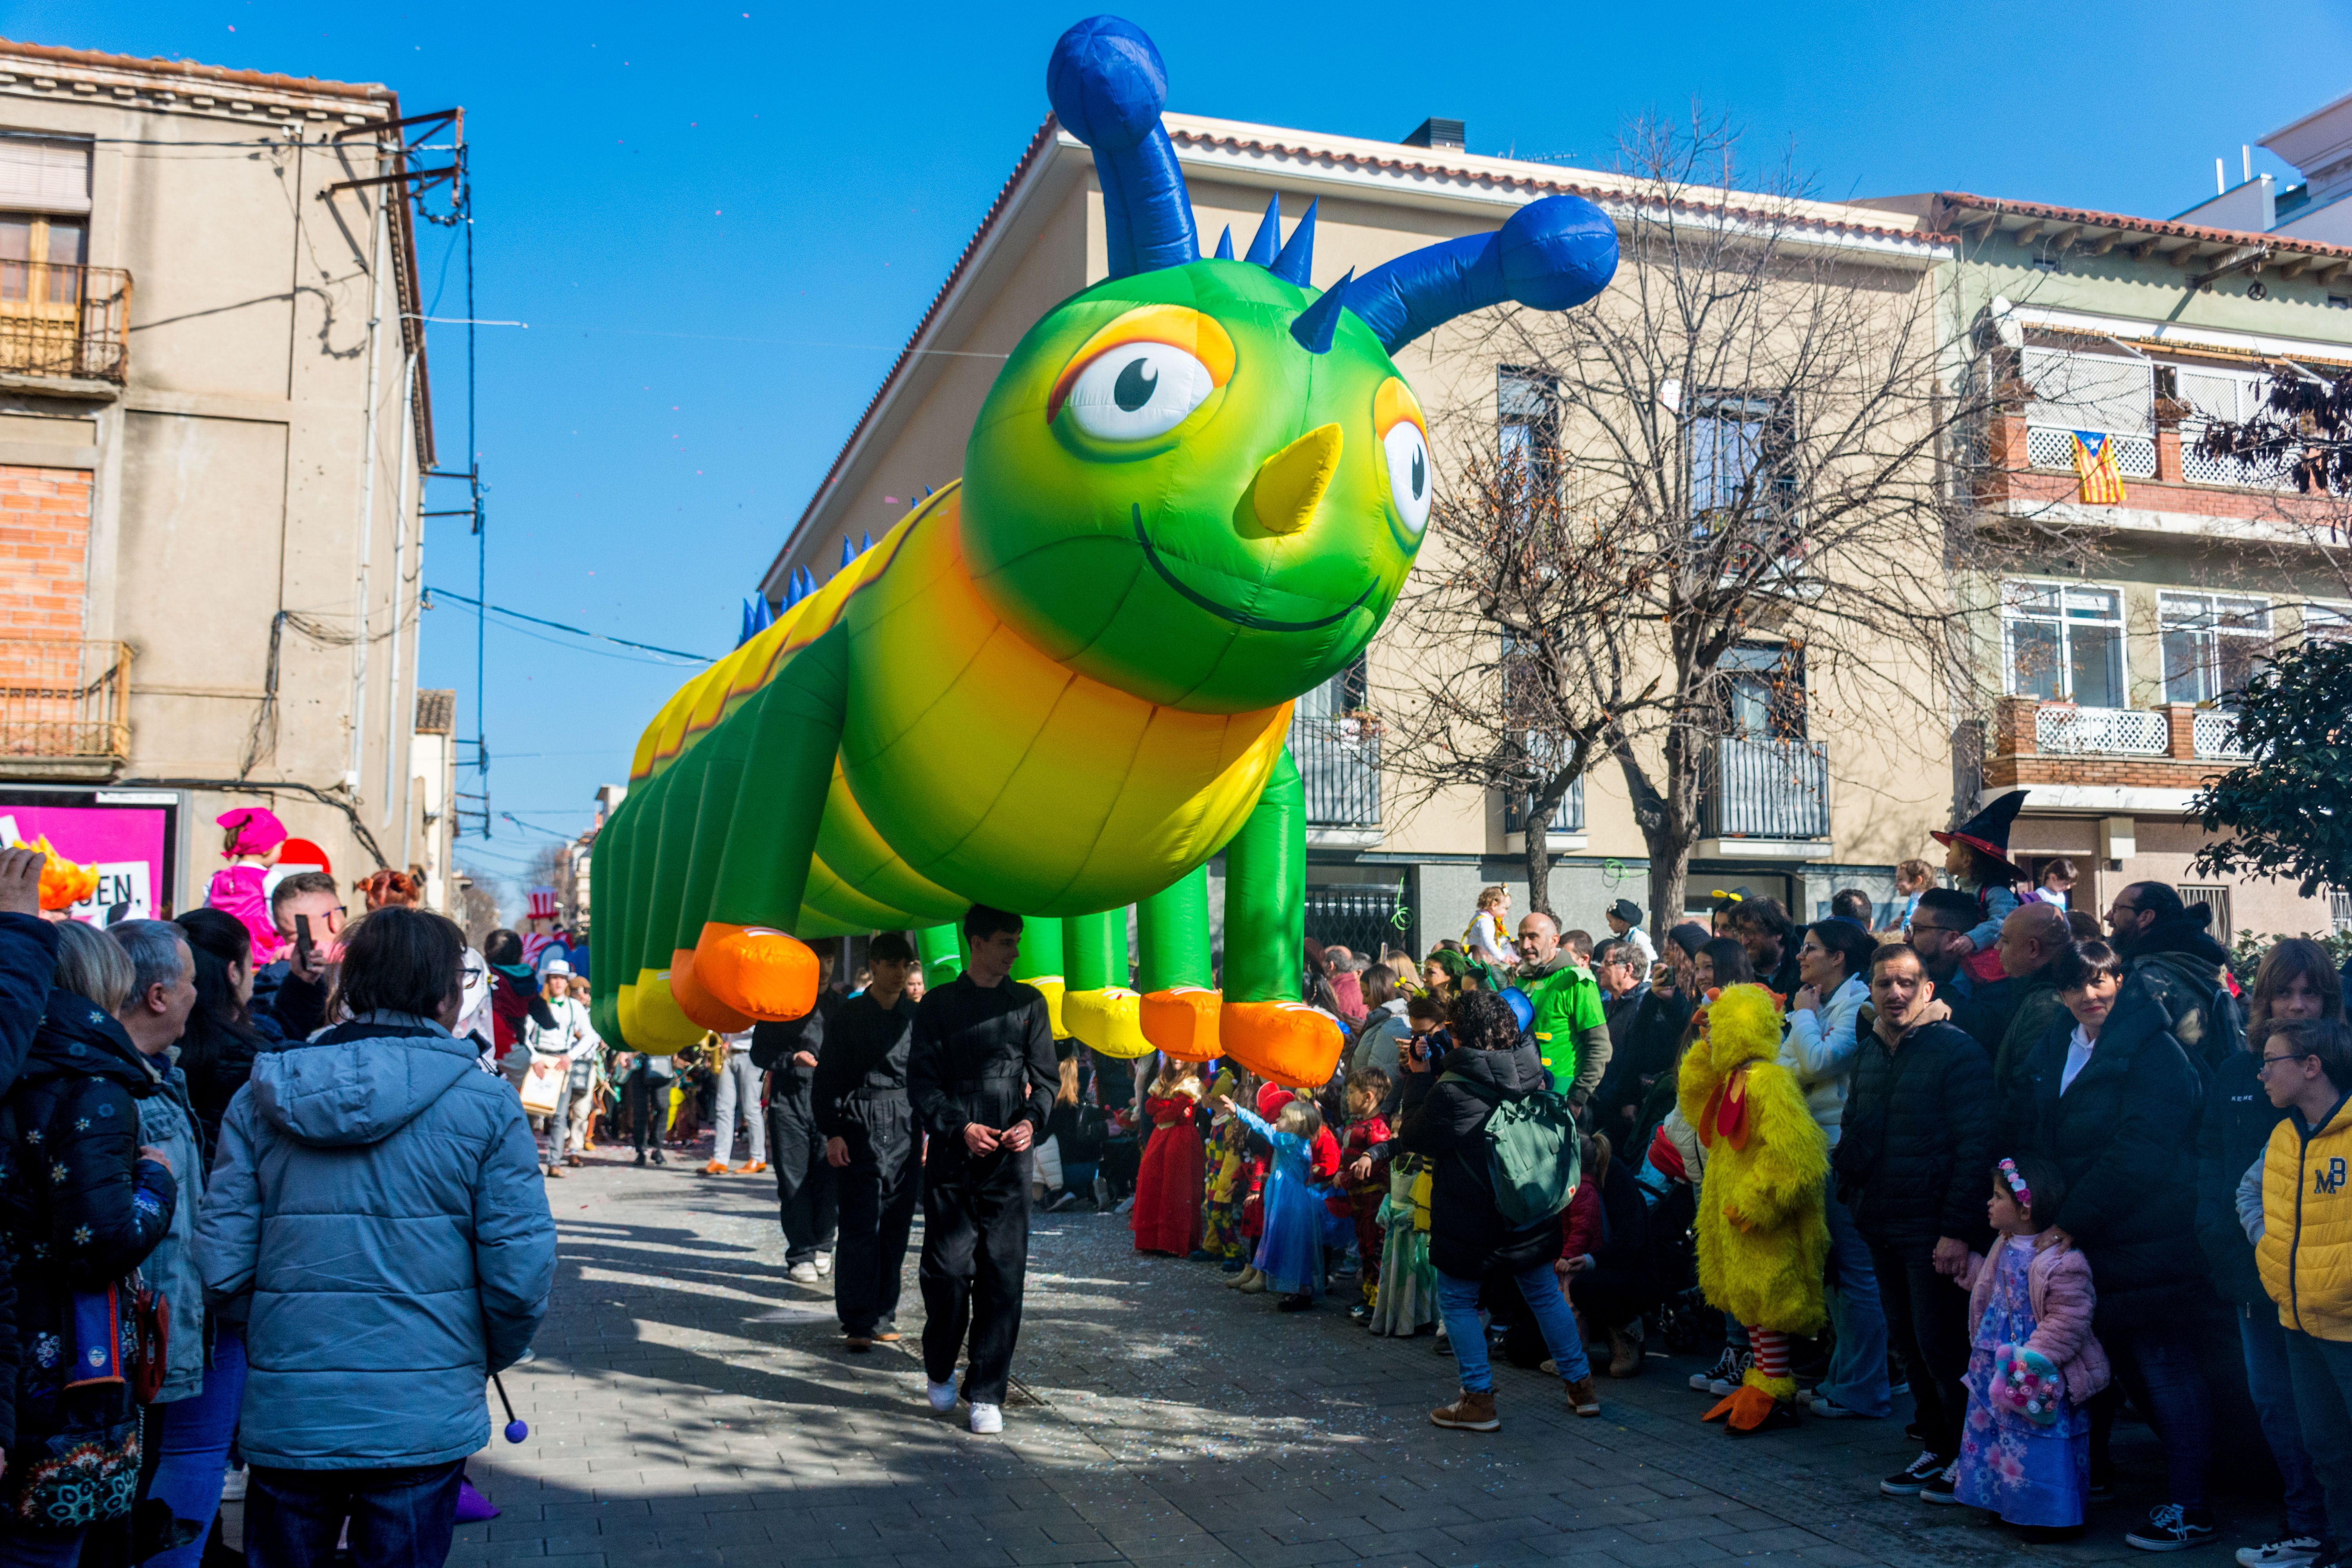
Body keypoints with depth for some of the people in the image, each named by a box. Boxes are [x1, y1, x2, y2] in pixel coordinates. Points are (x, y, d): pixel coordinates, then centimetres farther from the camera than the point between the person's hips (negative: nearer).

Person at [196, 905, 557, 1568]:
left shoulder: (260, 1100, -1)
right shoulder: (486, 1103, -10)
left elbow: (220, 1269, -4)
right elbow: (522, 1272, -13)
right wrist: (490, 1357, 8)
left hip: (285, 1415, 3)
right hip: (422, 1420, -2)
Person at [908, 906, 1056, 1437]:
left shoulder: (1029, 1004, 11)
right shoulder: (938, 1005, 5)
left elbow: (1045, 1076, 11)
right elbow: (921, 1080, 1)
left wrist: (1032, 1120, -9)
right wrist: (960, 1126, -13)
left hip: (1009, 1159, 1)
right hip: (951, 1157, -1)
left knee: (1003, 1275, -2)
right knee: (948, 1269, -1)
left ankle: (986, 1394, 8)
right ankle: (939, 1371, 25)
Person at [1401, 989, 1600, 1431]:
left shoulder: (1453, 1090, -23)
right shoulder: (1531, 1073, -5)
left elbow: (1413, 1138, -10)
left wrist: (1418, 1078, 0)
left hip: (1471, 1220, -6)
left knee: (1457, 1302, 10)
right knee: (1545, 1295, 19)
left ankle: (1479, 1400, 9)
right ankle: (1581, 1386, 26)